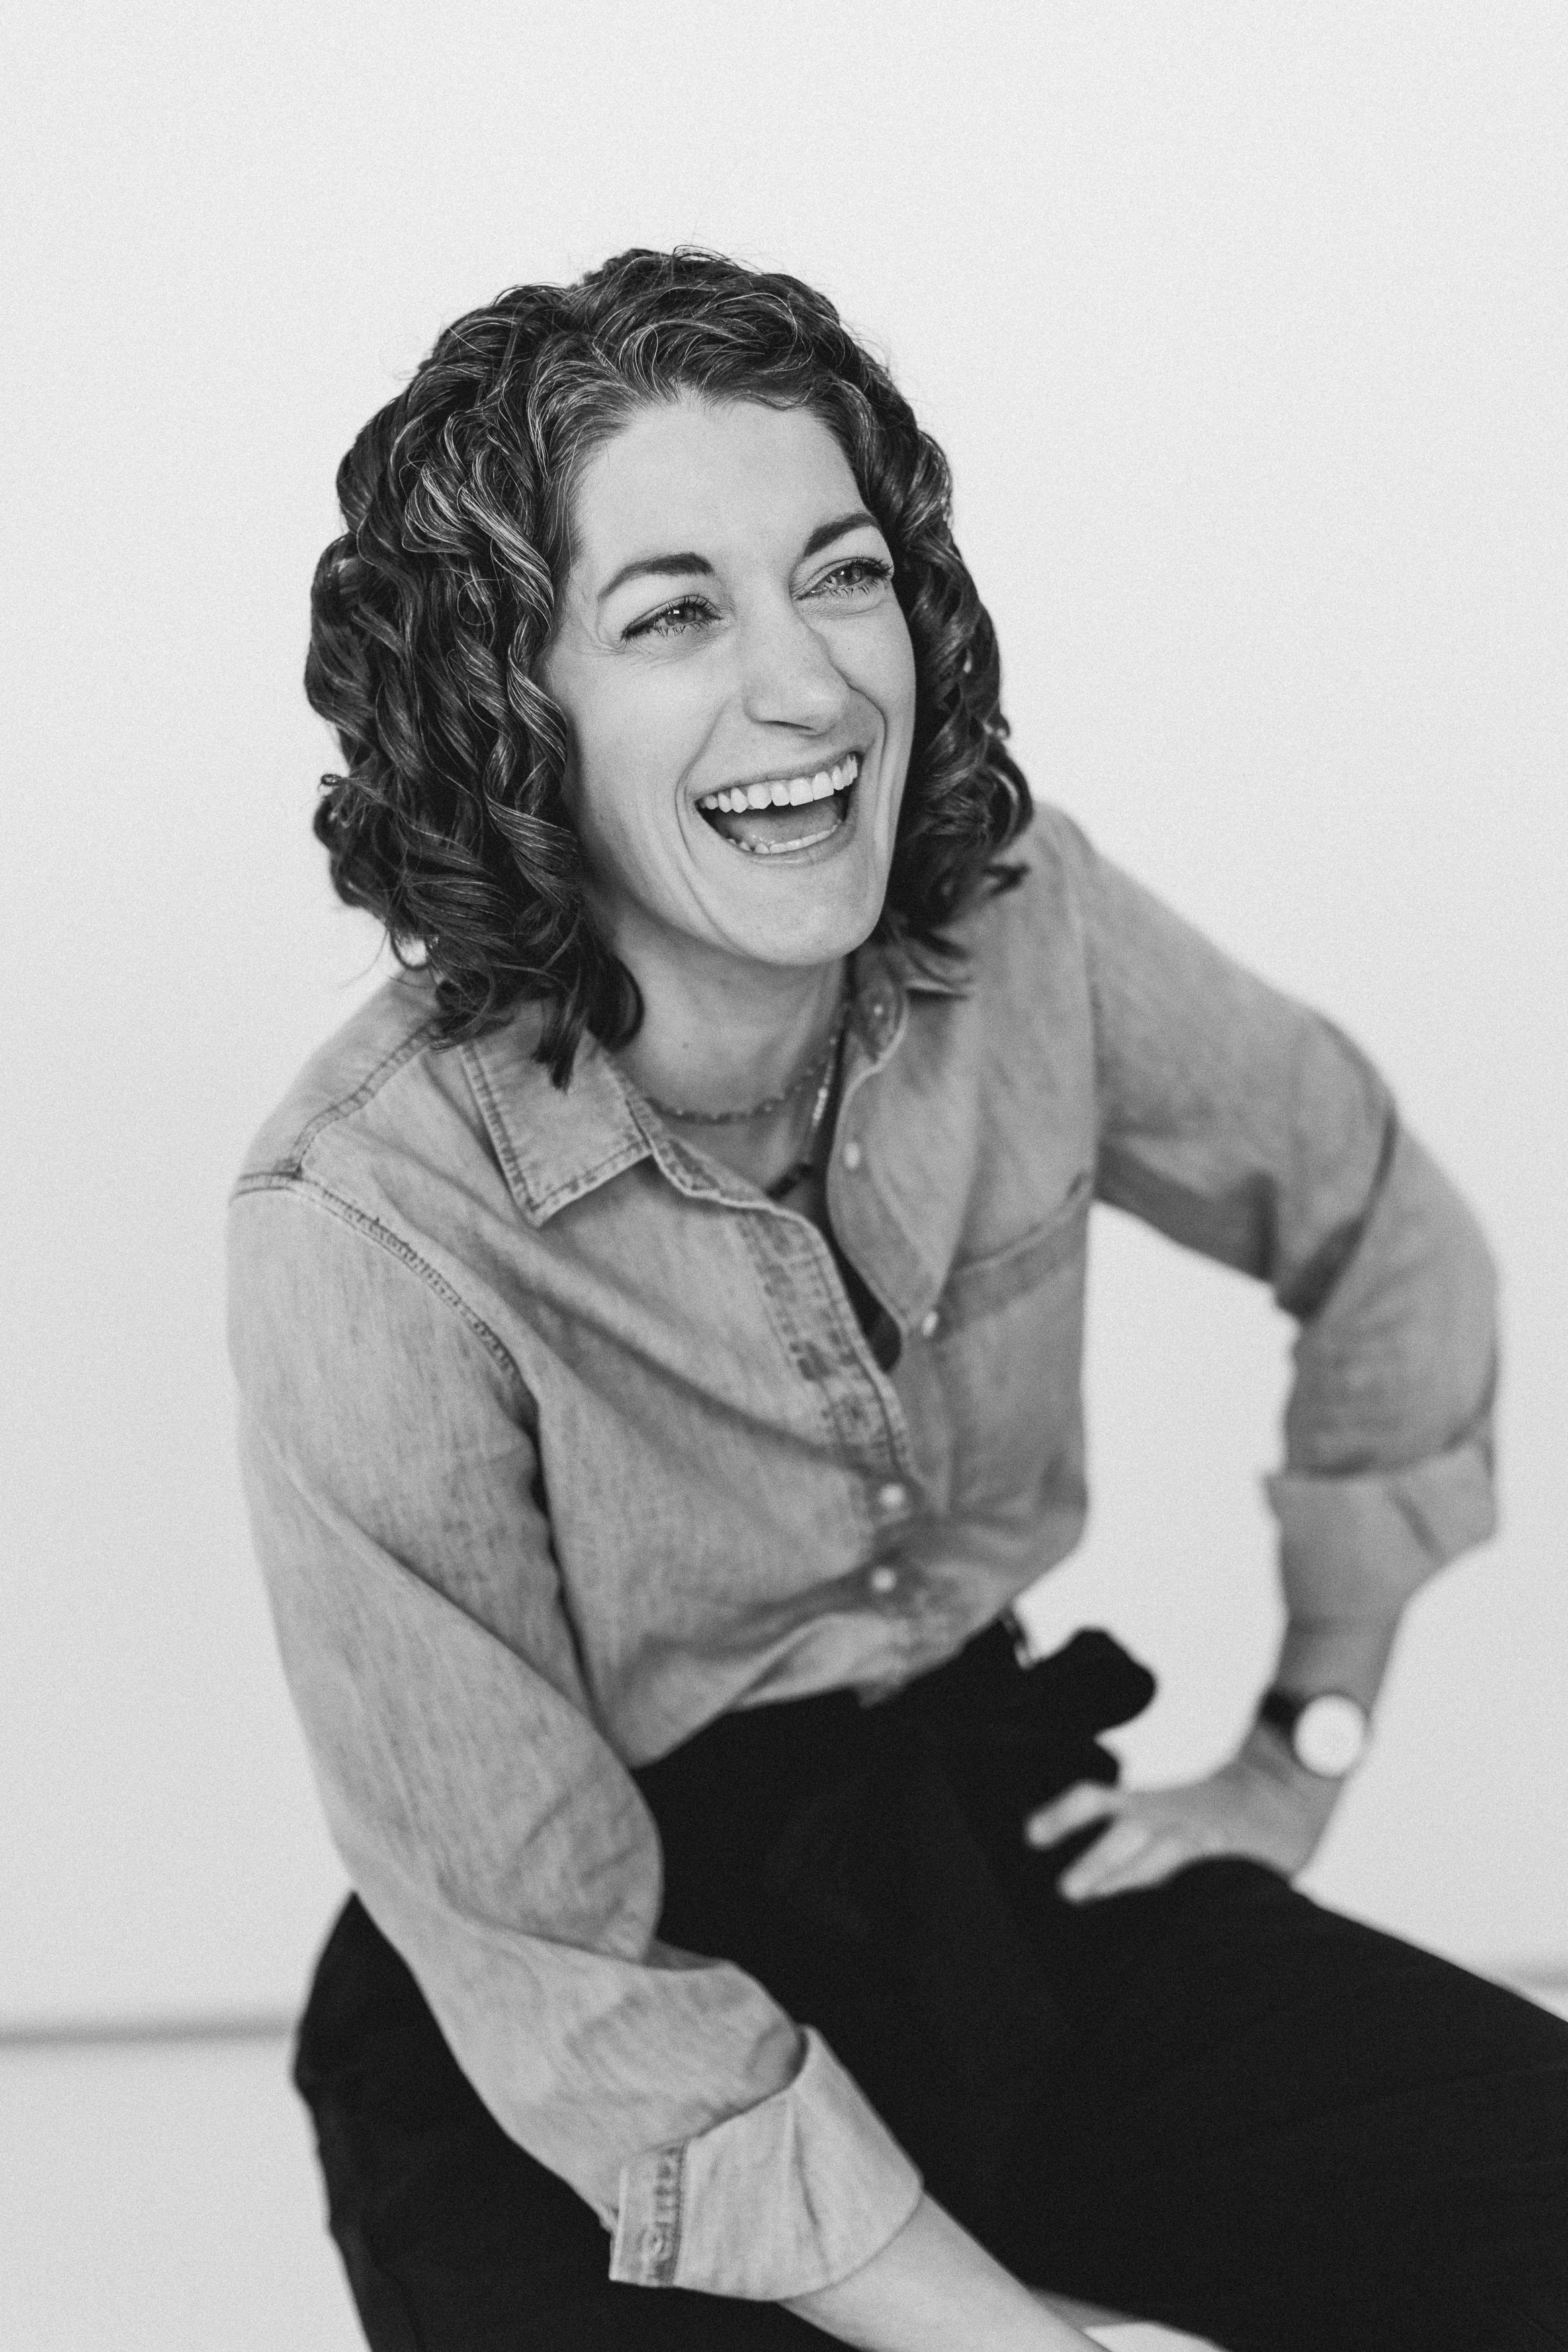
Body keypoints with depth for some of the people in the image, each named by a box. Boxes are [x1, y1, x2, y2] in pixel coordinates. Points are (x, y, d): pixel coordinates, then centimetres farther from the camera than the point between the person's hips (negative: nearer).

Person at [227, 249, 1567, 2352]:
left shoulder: (1022, 929, -11)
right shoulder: (371, 1231, -23)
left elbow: (1381, 1235, 10)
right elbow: (579, 2005, -18)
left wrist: (1305, 1748, 13)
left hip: (997, 1845, 4)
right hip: (578, 2074, -3)